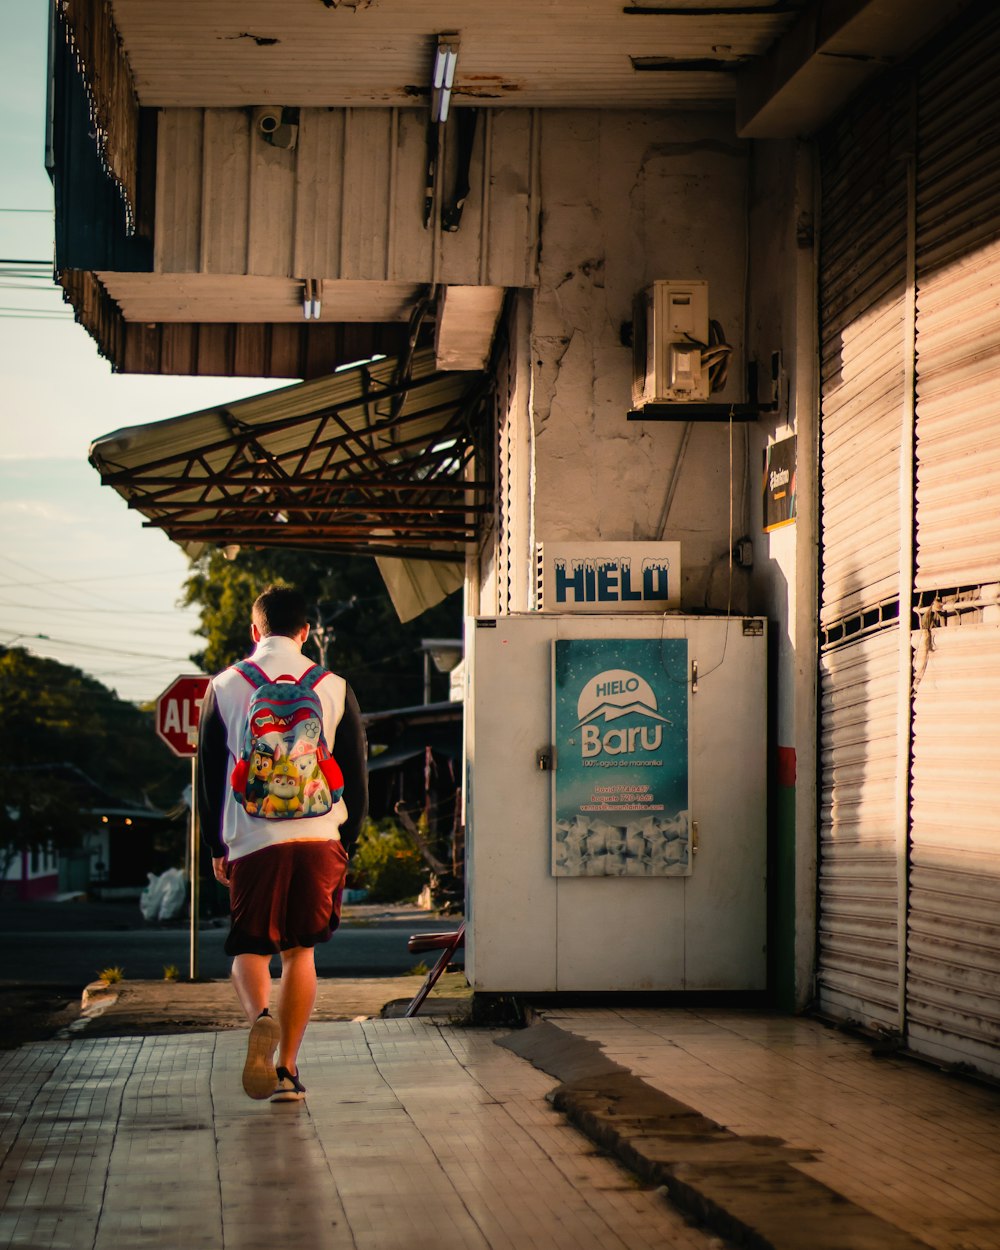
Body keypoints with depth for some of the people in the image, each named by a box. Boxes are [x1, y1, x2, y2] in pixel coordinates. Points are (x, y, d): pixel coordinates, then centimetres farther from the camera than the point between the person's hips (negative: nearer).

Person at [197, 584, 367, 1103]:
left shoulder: (225, 687, 3)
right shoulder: (334, 688, 5)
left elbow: (208, 775, 6)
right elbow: (356, 774, 8)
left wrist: (216, 847, 14)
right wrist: (347, 842, 17)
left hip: (251, 840, -1)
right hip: (319, 837, 1)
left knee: (250, 948, 10)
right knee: (300, 951, 10)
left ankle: (260, 1017, -21)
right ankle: (287, 1069, 7)